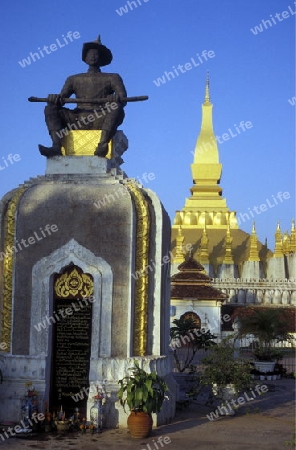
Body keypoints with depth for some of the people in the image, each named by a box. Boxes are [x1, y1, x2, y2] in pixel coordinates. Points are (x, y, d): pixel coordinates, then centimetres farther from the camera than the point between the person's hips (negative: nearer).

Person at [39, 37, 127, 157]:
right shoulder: (74, 79, 26)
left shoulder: (112, 78, 19)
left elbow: (123, 99, 3)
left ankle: (102, 144, -51)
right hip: (78, 120, 2)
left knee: (116, 109, -32)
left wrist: (117, 99, -22)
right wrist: (55, 98, -13)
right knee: (50, 108, -18)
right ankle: (57, 146, -40)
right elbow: (61, 99, 12)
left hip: (101, 121, -2)